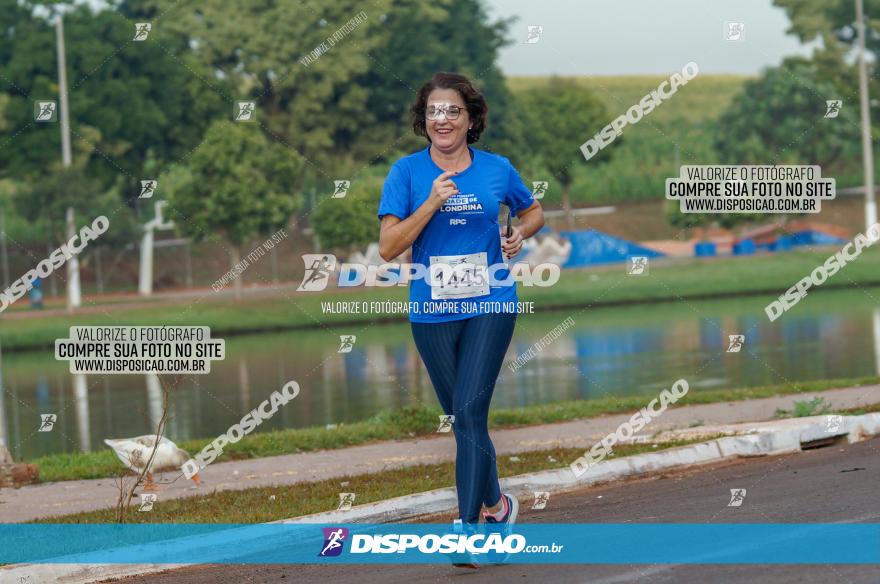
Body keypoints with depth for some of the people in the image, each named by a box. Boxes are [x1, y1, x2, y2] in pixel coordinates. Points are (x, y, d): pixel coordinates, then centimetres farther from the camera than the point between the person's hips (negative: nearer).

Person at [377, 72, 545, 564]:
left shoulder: (497, 169, 1)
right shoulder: (408, 172, -2)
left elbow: (534, 212, 20)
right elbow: (388, 248, -9)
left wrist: (520, 234, -2)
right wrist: (432, 203, -19)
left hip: (490, 306, -2)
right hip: (432, 310, 2)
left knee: (470, 412, -14)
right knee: (459, 415, 12)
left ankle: (469, 525, -13)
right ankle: (495, 501, 33)